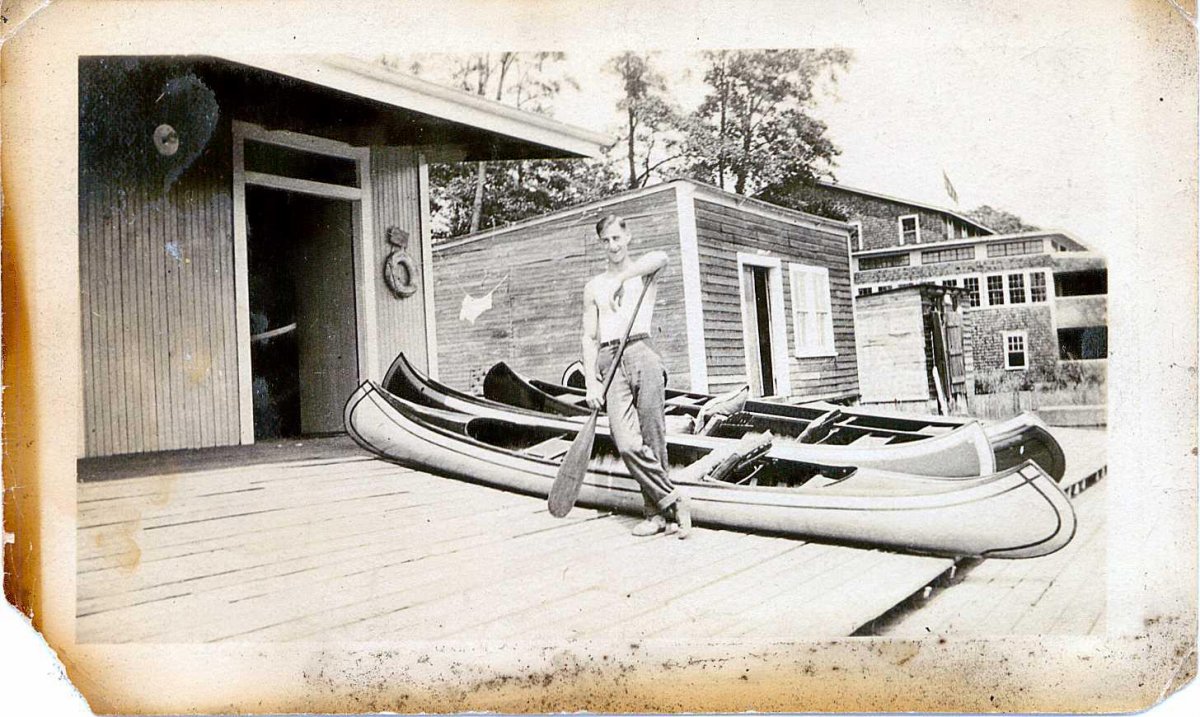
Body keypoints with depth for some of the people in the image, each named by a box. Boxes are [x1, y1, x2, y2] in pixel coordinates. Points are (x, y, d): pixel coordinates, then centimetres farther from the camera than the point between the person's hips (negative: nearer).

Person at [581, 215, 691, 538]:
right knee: (628, 445, -14)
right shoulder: (594, 287, 21)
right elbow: (589, 338, 14)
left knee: (653, 440, -5)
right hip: (609, 363, 2)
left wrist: (621, 279, -17)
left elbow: (661, 257, -13)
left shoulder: (643, 272, 14)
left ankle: (658, 512, 5)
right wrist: (591, 382, 1)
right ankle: (673, 501, -3)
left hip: (642, 354, -2)